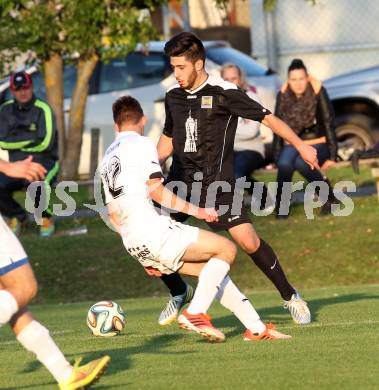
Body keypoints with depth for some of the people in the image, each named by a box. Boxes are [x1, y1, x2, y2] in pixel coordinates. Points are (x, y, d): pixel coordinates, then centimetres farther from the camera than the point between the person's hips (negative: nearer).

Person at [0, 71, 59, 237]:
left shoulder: (43, 110, -12)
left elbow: (45, 143, -19)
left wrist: (16, 144, -9)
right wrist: (30, 139, -14)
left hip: (44, 163, -4)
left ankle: (46, 219, -7)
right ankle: (16, 217, 8)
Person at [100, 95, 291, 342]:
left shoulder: (107, 158, 22)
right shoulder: (141, 144, -2)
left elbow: (114, 214, 23)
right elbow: (156, 190, -14)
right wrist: (195, 210, -7)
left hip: (135, 247, 9)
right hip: (155, 232, -9)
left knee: (211, 269, 15)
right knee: (226, 249, -2)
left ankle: (256, 328, 11)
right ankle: (195, 313, -14)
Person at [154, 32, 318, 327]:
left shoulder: (223, 93, -9)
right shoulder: (173, 96, 8)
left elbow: (266, 117, -5)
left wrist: (301, 146, -7)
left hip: (217, 183, -5)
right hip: (180, 180, 5)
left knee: (248, 241, -15)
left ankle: (290, 296, 5)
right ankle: (178, 292, 21)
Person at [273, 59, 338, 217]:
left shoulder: (318, 92, -12)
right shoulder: (283, 95, -3)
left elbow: (328, 124, -10)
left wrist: (332, 156, -13)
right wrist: (277, 156, -4)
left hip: (317, 143, -2)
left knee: (302, 163, -34)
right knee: (284, 164, -32)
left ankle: (328, 196, -12)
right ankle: (281, 205, -13)